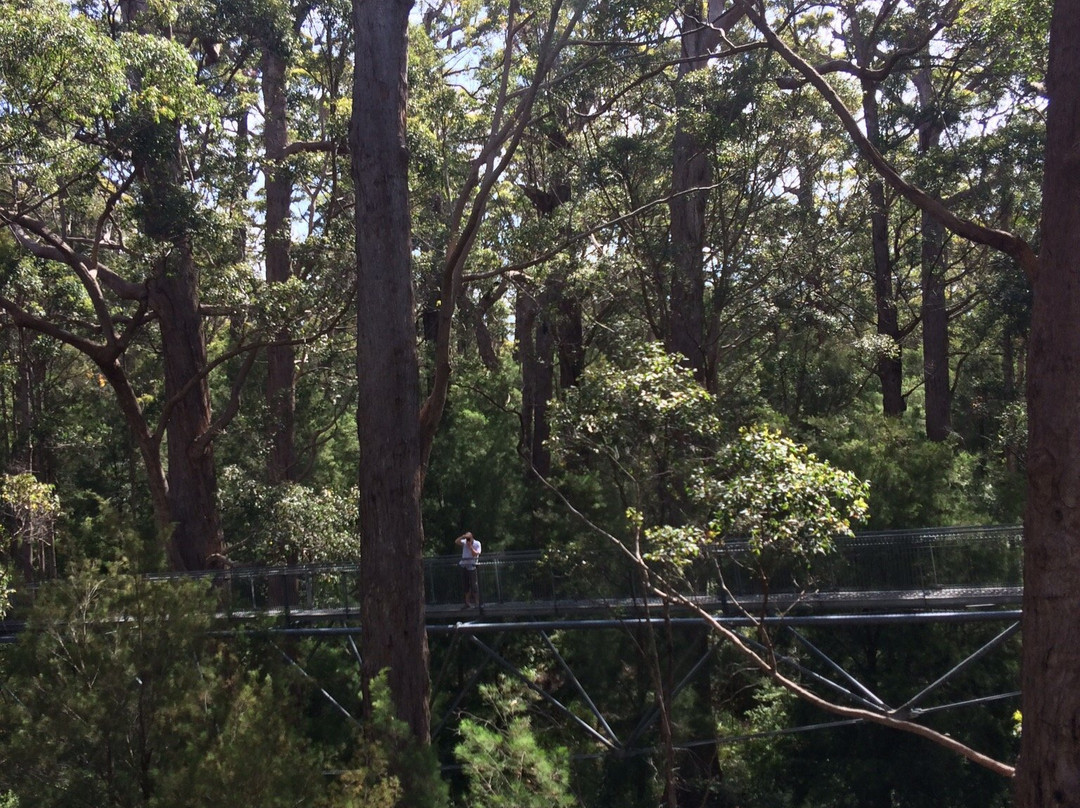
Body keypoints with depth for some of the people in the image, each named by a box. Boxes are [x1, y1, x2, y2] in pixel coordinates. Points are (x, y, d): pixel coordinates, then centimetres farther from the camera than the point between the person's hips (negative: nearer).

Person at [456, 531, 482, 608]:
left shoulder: (477, 543, -2)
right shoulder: (464, 542, 9)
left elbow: (476, 554, -13)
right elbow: (456, 541, -7)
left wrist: (470, 547, -14)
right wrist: (463, 536, -19)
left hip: (472, 566, -4)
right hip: (464, 566, 4)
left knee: (474, 585, -6)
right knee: (466, 586, 8)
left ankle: (477, 603, -1)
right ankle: (467, 602, 13)